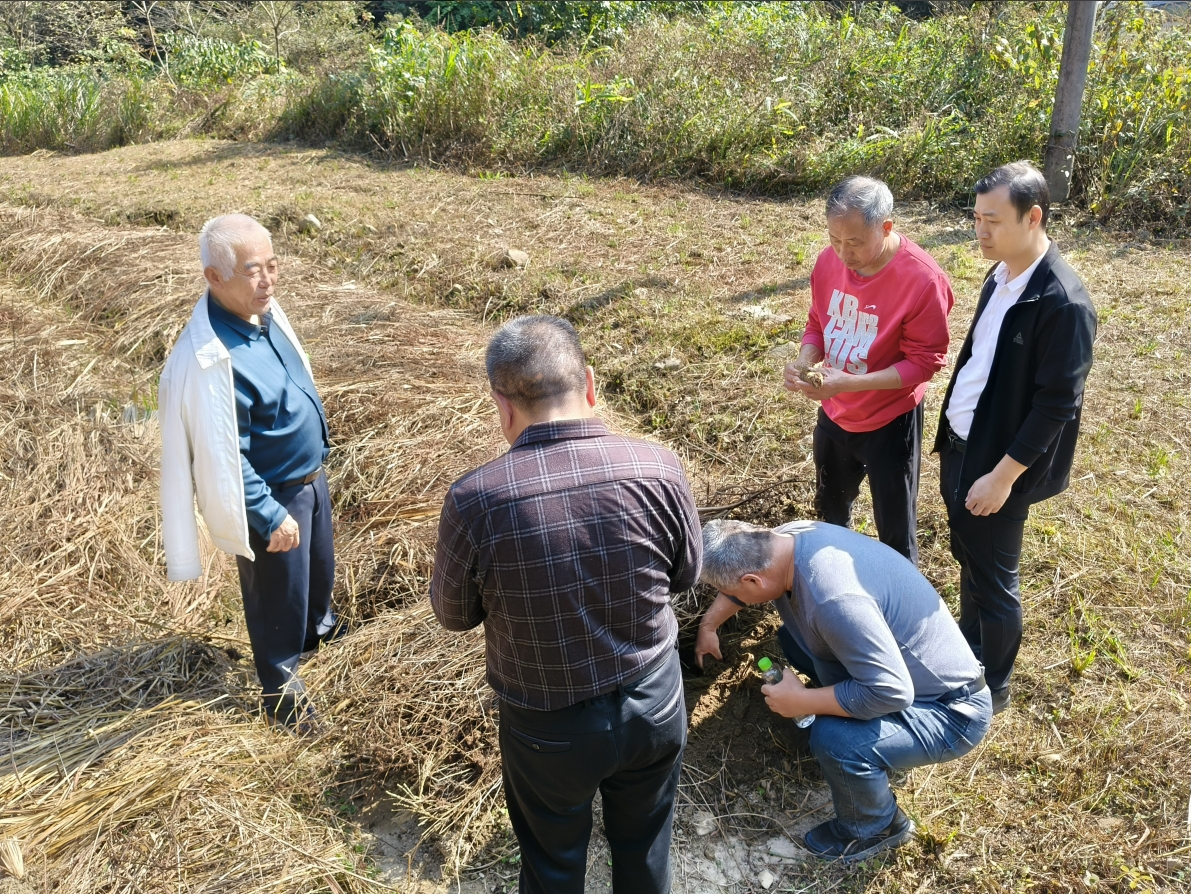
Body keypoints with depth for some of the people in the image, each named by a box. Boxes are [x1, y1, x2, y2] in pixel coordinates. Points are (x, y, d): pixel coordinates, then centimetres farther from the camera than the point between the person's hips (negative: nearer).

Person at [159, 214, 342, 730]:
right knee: (276, 596, 14)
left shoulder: (264, 310, -6)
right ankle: (282, 695, 38)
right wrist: (270, 517, -19)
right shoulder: (208, 358, -32)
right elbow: (221, 459, -26)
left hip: (309, 476, 8)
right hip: (270, 495, -8)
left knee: (319, 567, 30)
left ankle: (320, 629, 60)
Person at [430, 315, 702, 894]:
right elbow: (685, 576, -2)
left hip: (548, 726, -2)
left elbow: (453, 615, -8)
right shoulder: (659, 468, -21)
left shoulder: (474, 500, -27)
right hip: (654, 702, 2)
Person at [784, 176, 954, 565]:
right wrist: (804, 360, -17)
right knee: (830, 513, 26)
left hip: (889, 423, -6)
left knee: (895, 532, 11)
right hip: (834, 415, 6)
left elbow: (924, 361, -21)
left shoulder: (922, 279, -26)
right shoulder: (830, 260, -8)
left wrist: (850, 382, -31)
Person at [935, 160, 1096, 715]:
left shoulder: (1063, 302, -24)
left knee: (993, 580, 9)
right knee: (969, 560, 23)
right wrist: (951, 438, 14)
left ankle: (991, 690, 29)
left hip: (999, 462, -7)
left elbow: (1057, 406, -22)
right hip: (959, 444, 8)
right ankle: (967, 648, 45)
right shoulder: (1001, 274, 2)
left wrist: (1003, 476, -19)